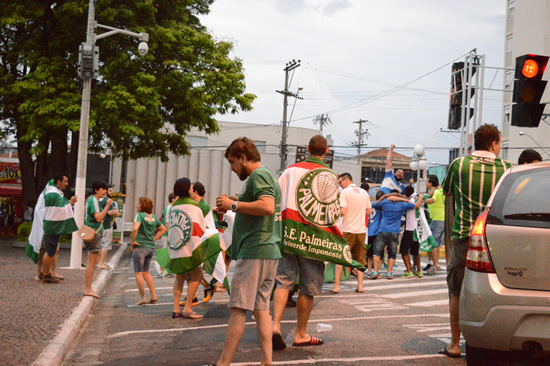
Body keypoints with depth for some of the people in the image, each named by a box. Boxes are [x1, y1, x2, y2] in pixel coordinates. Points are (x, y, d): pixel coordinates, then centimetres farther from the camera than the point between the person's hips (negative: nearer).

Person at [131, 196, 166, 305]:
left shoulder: (140, 215, -11)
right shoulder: (153, 217, 9)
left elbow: (135, 228, -27)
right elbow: (163, 229, 20)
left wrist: (133, 241, -14)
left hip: (140, 247, -7)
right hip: (151, 247, 7)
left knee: (139, 273, 2)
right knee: (146, 272, 19)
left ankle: (143, 298, 2)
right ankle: (153, 295, 15)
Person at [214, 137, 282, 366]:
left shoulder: (258, 175, -9)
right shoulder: (269, 177, 21)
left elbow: (267, 207, -24)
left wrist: (233, 205, -16)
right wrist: (234, 207, 19)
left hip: (254, 252, -10)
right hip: (270, 252, 10)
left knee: (238, 308, -8)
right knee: (261, 308, 10)